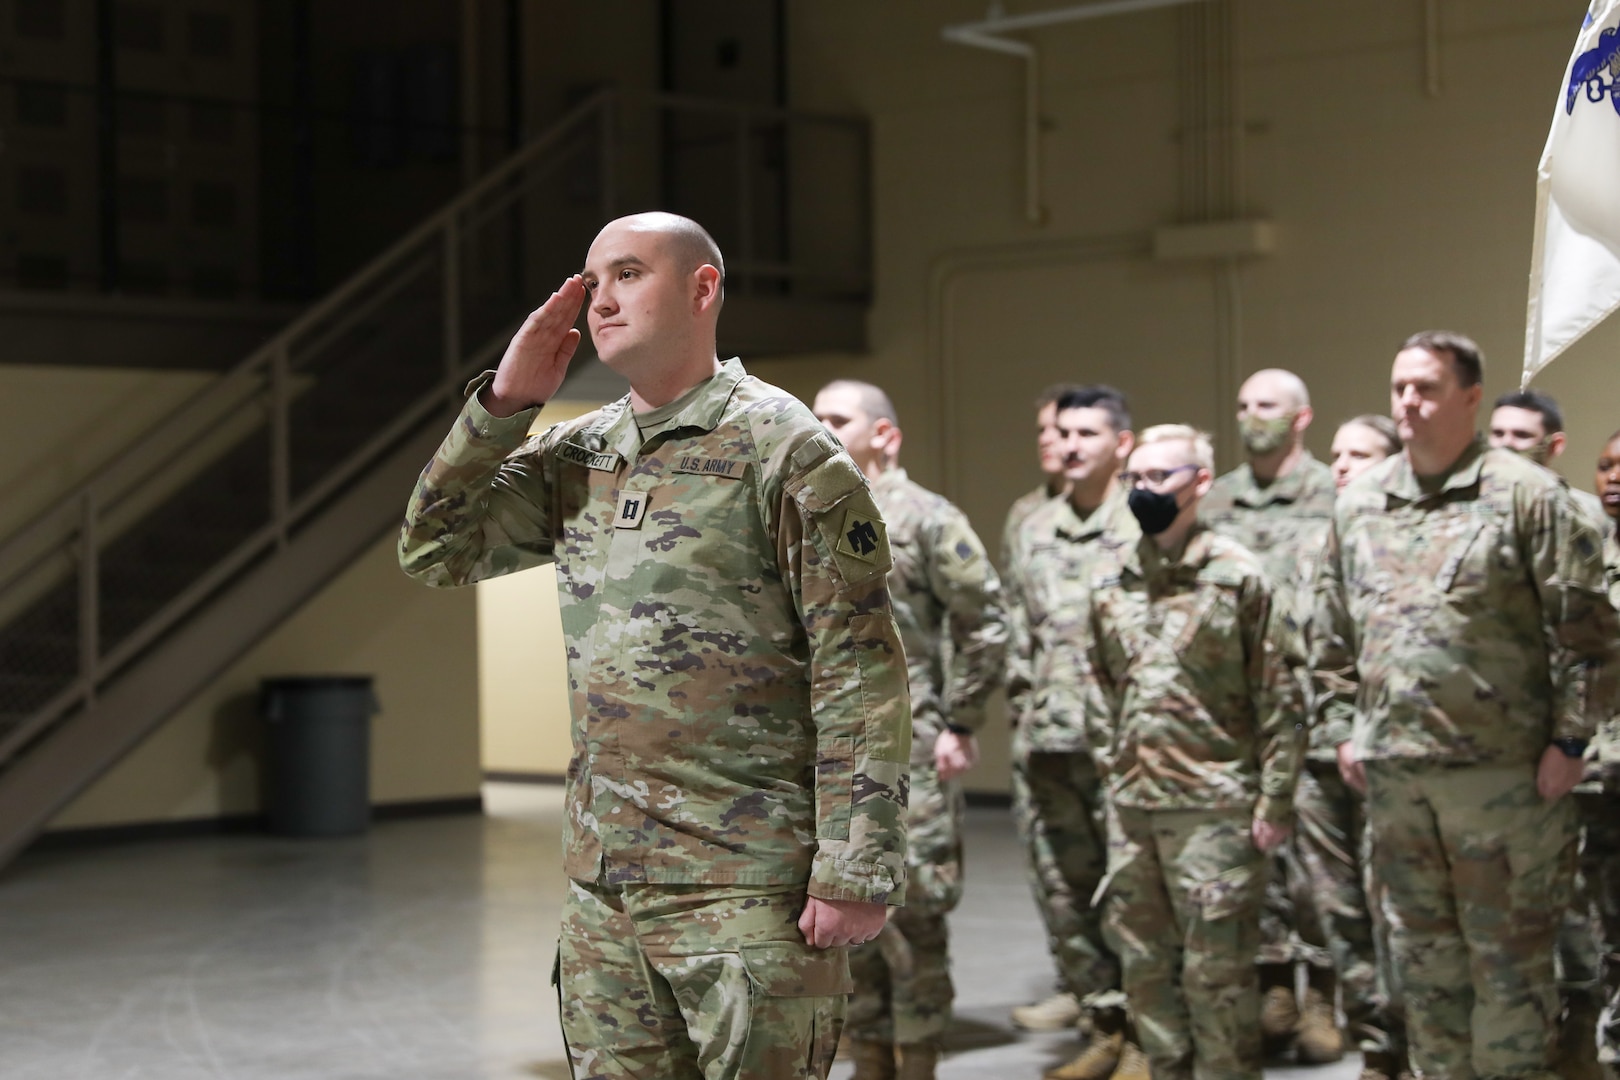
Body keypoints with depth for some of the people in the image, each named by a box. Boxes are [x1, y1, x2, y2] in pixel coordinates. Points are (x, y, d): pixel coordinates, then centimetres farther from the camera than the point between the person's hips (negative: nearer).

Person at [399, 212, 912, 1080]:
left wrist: (854, 871, -16)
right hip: (600, 880, 6)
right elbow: (434, 550, 13)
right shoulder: (576, 455, 13)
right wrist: (502, 405, 2)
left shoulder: (784, 450, -7)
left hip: (746, 884, -6)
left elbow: (860, 674, -11)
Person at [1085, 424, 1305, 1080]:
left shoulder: (1238, 576, -6)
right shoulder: (1110, 584, 9)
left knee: (1217, 967, -1)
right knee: (1144, 963, 12)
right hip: (1130, 804, 6)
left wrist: (1274, 801, -9)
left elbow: (1279, 697, -6)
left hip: (1214, 804, -6)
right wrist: (1118, 768, 13)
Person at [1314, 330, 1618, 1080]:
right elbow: (1333, 630, 16)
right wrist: (1344, 726, 12)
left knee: (1508, 951, 4)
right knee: (1421, 952, 15)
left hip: (1501, 767, -5)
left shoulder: (1525, 495, -7)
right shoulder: (1358, 503, 9)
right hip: (1392, 768, 5)